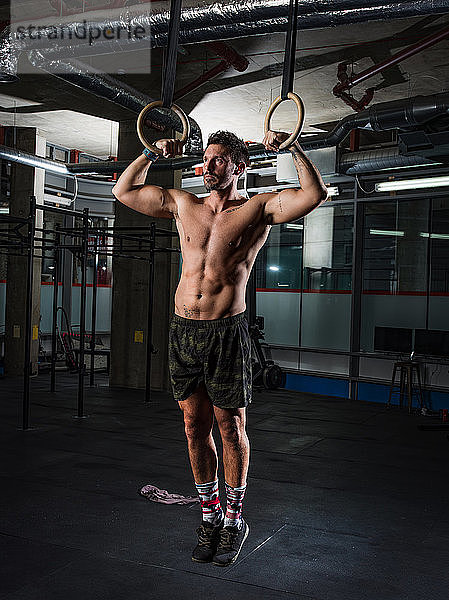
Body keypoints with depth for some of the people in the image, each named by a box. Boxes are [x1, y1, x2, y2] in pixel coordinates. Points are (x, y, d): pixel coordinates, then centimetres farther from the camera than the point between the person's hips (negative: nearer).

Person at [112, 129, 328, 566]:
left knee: (231, 427, 6)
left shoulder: (258, 209, 0)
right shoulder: (182, 205, 12)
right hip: (183, 330, 4)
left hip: (226, 332, -4)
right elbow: (123, 191, 21)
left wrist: (292, 148, -7)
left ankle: (233, 518, 23)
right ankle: (209, 515, 26)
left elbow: (315, 193, -12)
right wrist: (153, 153, 18)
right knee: (195, 427, 10)